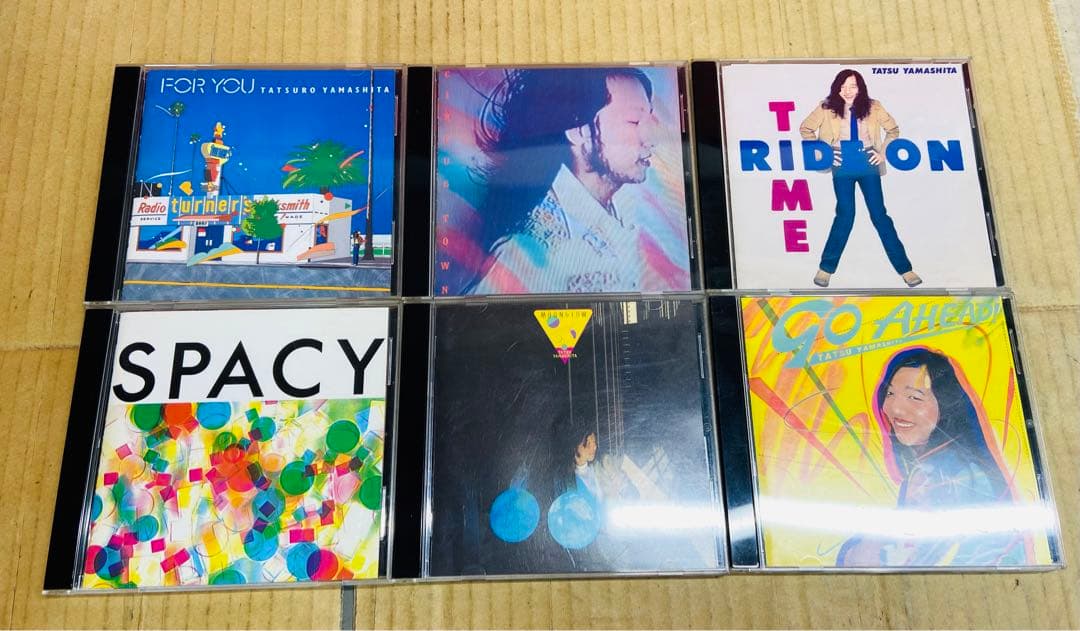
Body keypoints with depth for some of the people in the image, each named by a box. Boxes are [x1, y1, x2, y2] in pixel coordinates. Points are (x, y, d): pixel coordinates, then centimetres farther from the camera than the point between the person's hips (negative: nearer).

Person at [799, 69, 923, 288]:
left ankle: (904, 268, 7)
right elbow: (805, 128, 10)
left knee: (879, 215, 1)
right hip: (843, 167, -1)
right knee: (845, 215, -5)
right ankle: (825, 268, 8)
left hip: (868, 165, 1)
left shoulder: (872, 107, 5)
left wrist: (883, 152, 3)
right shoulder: (827, 108, 2)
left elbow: (893, 129, 15)